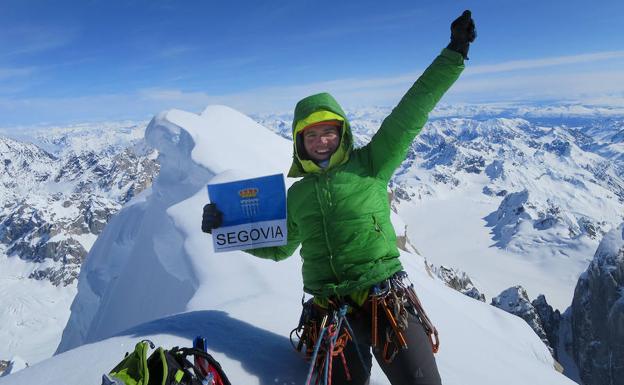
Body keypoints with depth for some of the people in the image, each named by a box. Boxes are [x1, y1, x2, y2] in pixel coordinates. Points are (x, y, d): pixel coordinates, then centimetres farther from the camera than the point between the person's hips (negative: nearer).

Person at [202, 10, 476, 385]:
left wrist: (454, 54, -10)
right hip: (330, 309, 3)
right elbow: (278, 247, 22)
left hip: (384, 296, -3)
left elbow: (411, 112, -6)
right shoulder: (297, 194, 11)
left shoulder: (369, 165, 1)